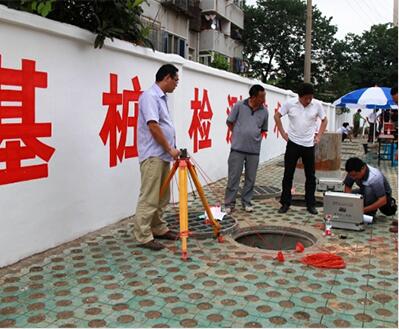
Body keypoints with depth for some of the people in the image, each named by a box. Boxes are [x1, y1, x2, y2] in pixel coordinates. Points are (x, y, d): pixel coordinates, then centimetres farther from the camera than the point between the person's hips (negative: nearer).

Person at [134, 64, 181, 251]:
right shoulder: (150, 96, -13)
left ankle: (158, 229, 26)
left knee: (162, 197, 15)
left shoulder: (162, 97, 17)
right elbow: (153, 126, -20)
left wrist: (170, 150, 18)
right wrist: (170, 149, -15)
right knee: (149, 198, -6)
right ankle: (144, 237, 0)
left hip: (163, 156, 10)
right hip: (153, 156, -10)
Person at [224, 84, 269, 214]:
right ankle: (229, 203, 11)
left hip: (254, 150, 3)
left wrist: (254, 136, 10)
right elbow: (230, 122, 5)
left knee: (250, 178, 10)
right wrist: (239, 135, 8)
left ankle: (246, 202, 24)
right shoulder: (239, 105, -4)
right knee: (233, 177, 1)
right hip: (237, 148, -3)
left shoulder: (264, 111, 4)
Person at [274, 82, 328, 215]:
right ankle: (285, 203, 15)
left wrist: (319, 136, 3)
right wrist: (283, 133, 2)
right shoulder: (290, 104, -8)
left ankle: (310, 204, 19)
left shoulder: (317, 105, -4)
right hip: (293, 144, -1)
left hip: (309, 145, 1)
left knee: (310, 176, 7)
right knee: (288, 174, 4)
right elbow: (277, 116, 5)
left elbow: (324, 120, 11)